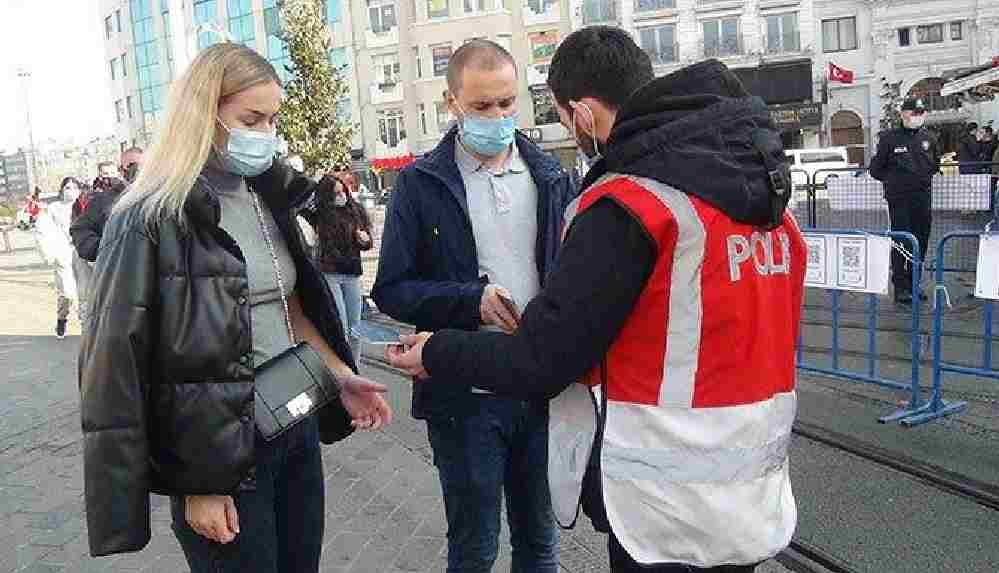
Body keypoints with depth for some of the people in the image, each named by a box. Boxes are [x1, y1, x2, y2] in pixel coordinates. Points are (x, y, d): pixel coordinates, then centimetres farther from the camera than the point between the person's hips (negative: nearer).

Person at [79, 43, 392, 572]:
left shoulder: (268, 198, 7)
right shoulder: (151, 220, -15)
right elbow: (118, 363, -15)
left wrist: (341, 376, 3)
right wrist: (195, 484, -15)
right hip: (221, 453, -6)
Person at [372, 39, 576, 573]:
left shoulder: (551, 177, 5)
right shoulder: (420, 184, -4)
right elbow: (391, 290, -5)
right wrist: (471, 300, -20)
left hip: (544, 385, 3)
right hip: (466, 394, -3)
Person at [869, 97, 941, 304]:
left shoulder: (929, 138, 9)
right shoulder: (889, 138, -3)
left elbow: (935, 165, 24)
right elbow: (876, 169, 3)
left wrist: (924, 177, 11)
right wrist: (893, 179, 0)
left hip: (923, 198, 5)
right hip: (899, 199, -5)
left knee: (921, 242, 9)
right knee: (901, 242, -5)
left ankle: (913, 283, 21)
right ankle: (900, 287, 1)